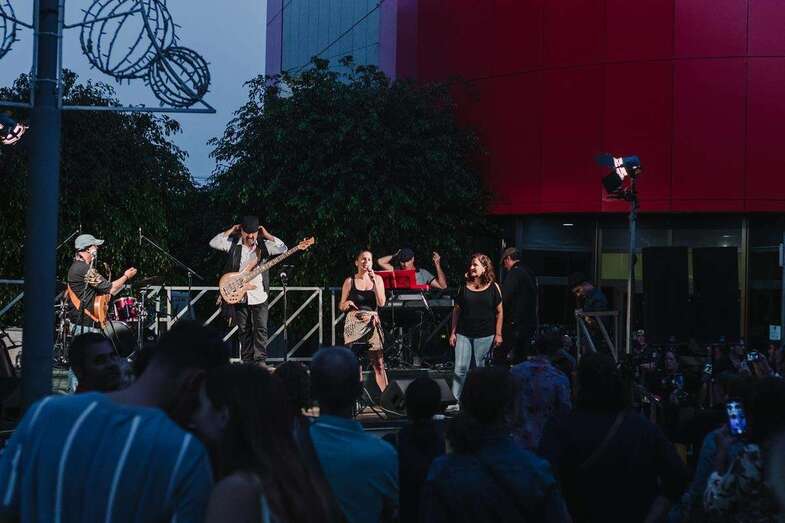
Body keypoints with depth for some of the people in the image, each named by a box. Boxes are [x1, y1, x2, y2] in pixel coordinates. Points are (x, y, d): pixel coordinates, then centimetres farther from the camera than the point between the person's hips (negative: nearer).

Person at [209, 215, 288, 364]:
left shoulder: (263, 245, 2)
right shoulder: (233, 244, 2)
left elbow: (283, 248, -8)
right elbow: (213, 243, -7)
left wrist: (267, 236, -8)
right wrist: (231, 231, -6)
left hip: (259, 297, -1)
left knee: (261, 329, -5)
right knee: (244, 330, 9)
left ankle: (260, 361, -3)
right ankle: (247, 361, 17)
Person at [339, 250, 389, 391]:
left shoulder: (377, 279, 8)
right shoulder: (350, 281, 5)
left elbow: (381, 303, -5)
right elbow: (341, 307, 10)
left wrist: (374, 280, -9)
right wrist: (346, 304, -13)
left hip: (372, 323, 0)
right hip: (354, 324, 0)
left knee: (378, 363, -6)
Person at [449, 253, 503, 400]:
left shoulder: (493, 287, 1)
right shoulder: (464, 287, 6)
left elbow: (499, 312, 4)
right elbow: (456, 311, 11)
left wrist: (498, 334, -1)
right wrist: (453, 332, 6)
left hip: (485, 335, -2)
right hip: (463, 334, 2)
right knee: (460, 368, -5)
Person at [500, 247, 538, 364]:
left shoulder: (514, 274, -13)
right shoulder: (530, 274, 14)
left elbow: (505, 298, -18)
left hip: (515, 324, -9)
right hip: (530, 322, 9)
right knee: (522, 357, 14)